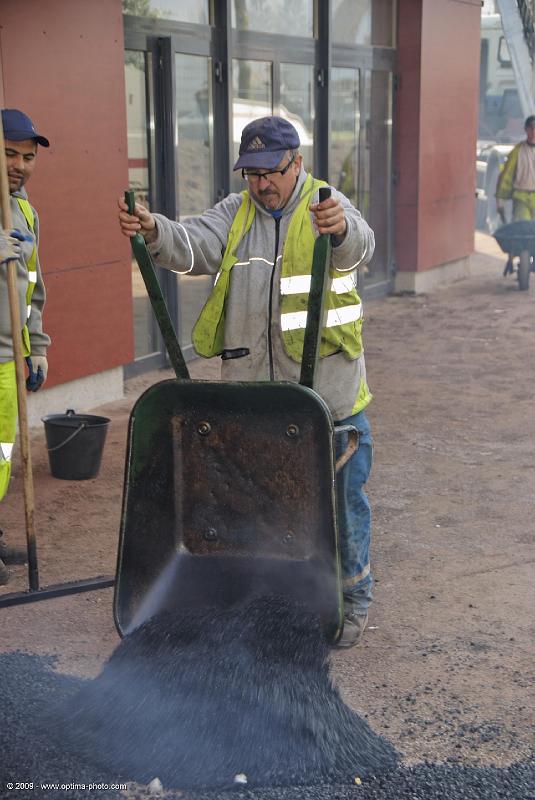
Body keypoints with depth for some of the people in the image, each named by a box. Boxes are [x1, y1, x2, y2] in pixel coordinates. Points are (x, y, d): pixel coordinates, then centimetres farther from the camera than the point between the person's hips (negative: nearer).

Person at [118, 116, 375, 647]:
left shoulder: (327, 208, -5)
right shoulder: (235, 214, 7)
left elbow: (358, 246, -27)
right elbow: (194, 246, -10)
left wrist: (341, 229, -52)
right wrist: (153, 230, -32)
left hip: (329, 395, -3)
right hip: (250, 397, 4)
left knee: (340, 499, 8)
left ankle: (351, 599, 27)